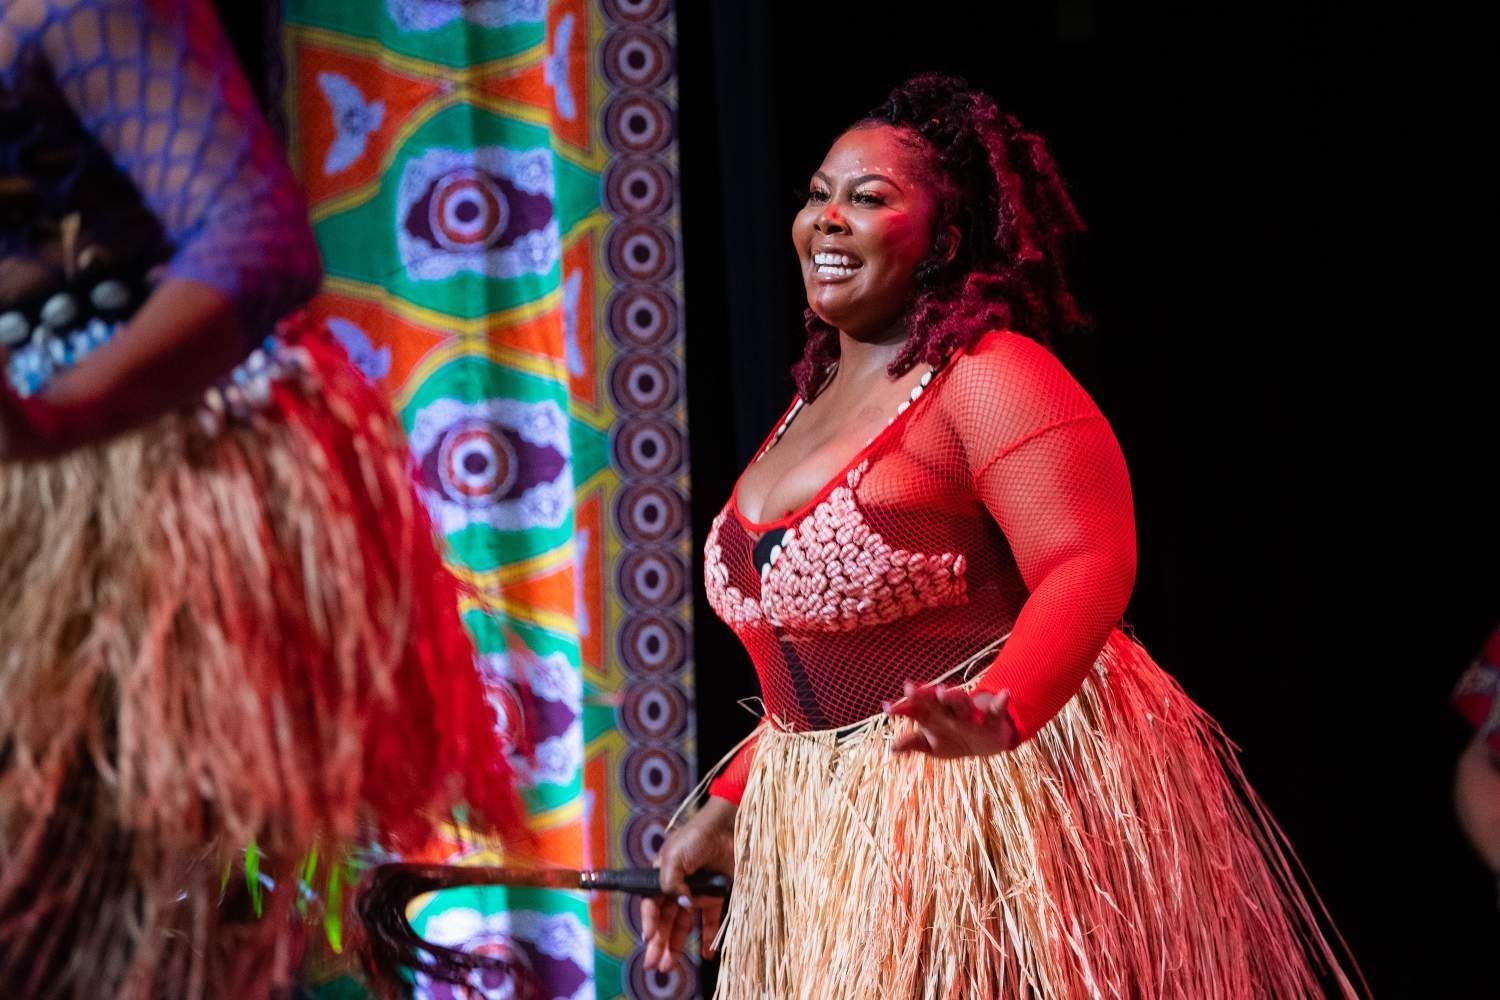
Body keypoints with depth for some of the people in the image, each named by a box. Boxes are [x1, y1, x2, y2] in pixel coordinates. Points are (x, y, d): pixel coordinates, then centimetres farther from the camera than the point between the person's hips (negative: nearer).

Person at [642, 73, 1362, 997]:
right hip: (840, 832, 8)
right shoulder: (818, 402, 14)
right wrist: (728, 807, 14)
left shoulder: (988, 379, -12)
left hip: (1001, 793, -8)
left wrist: (1000, 716, -39)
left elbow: (1091, 567, -24)